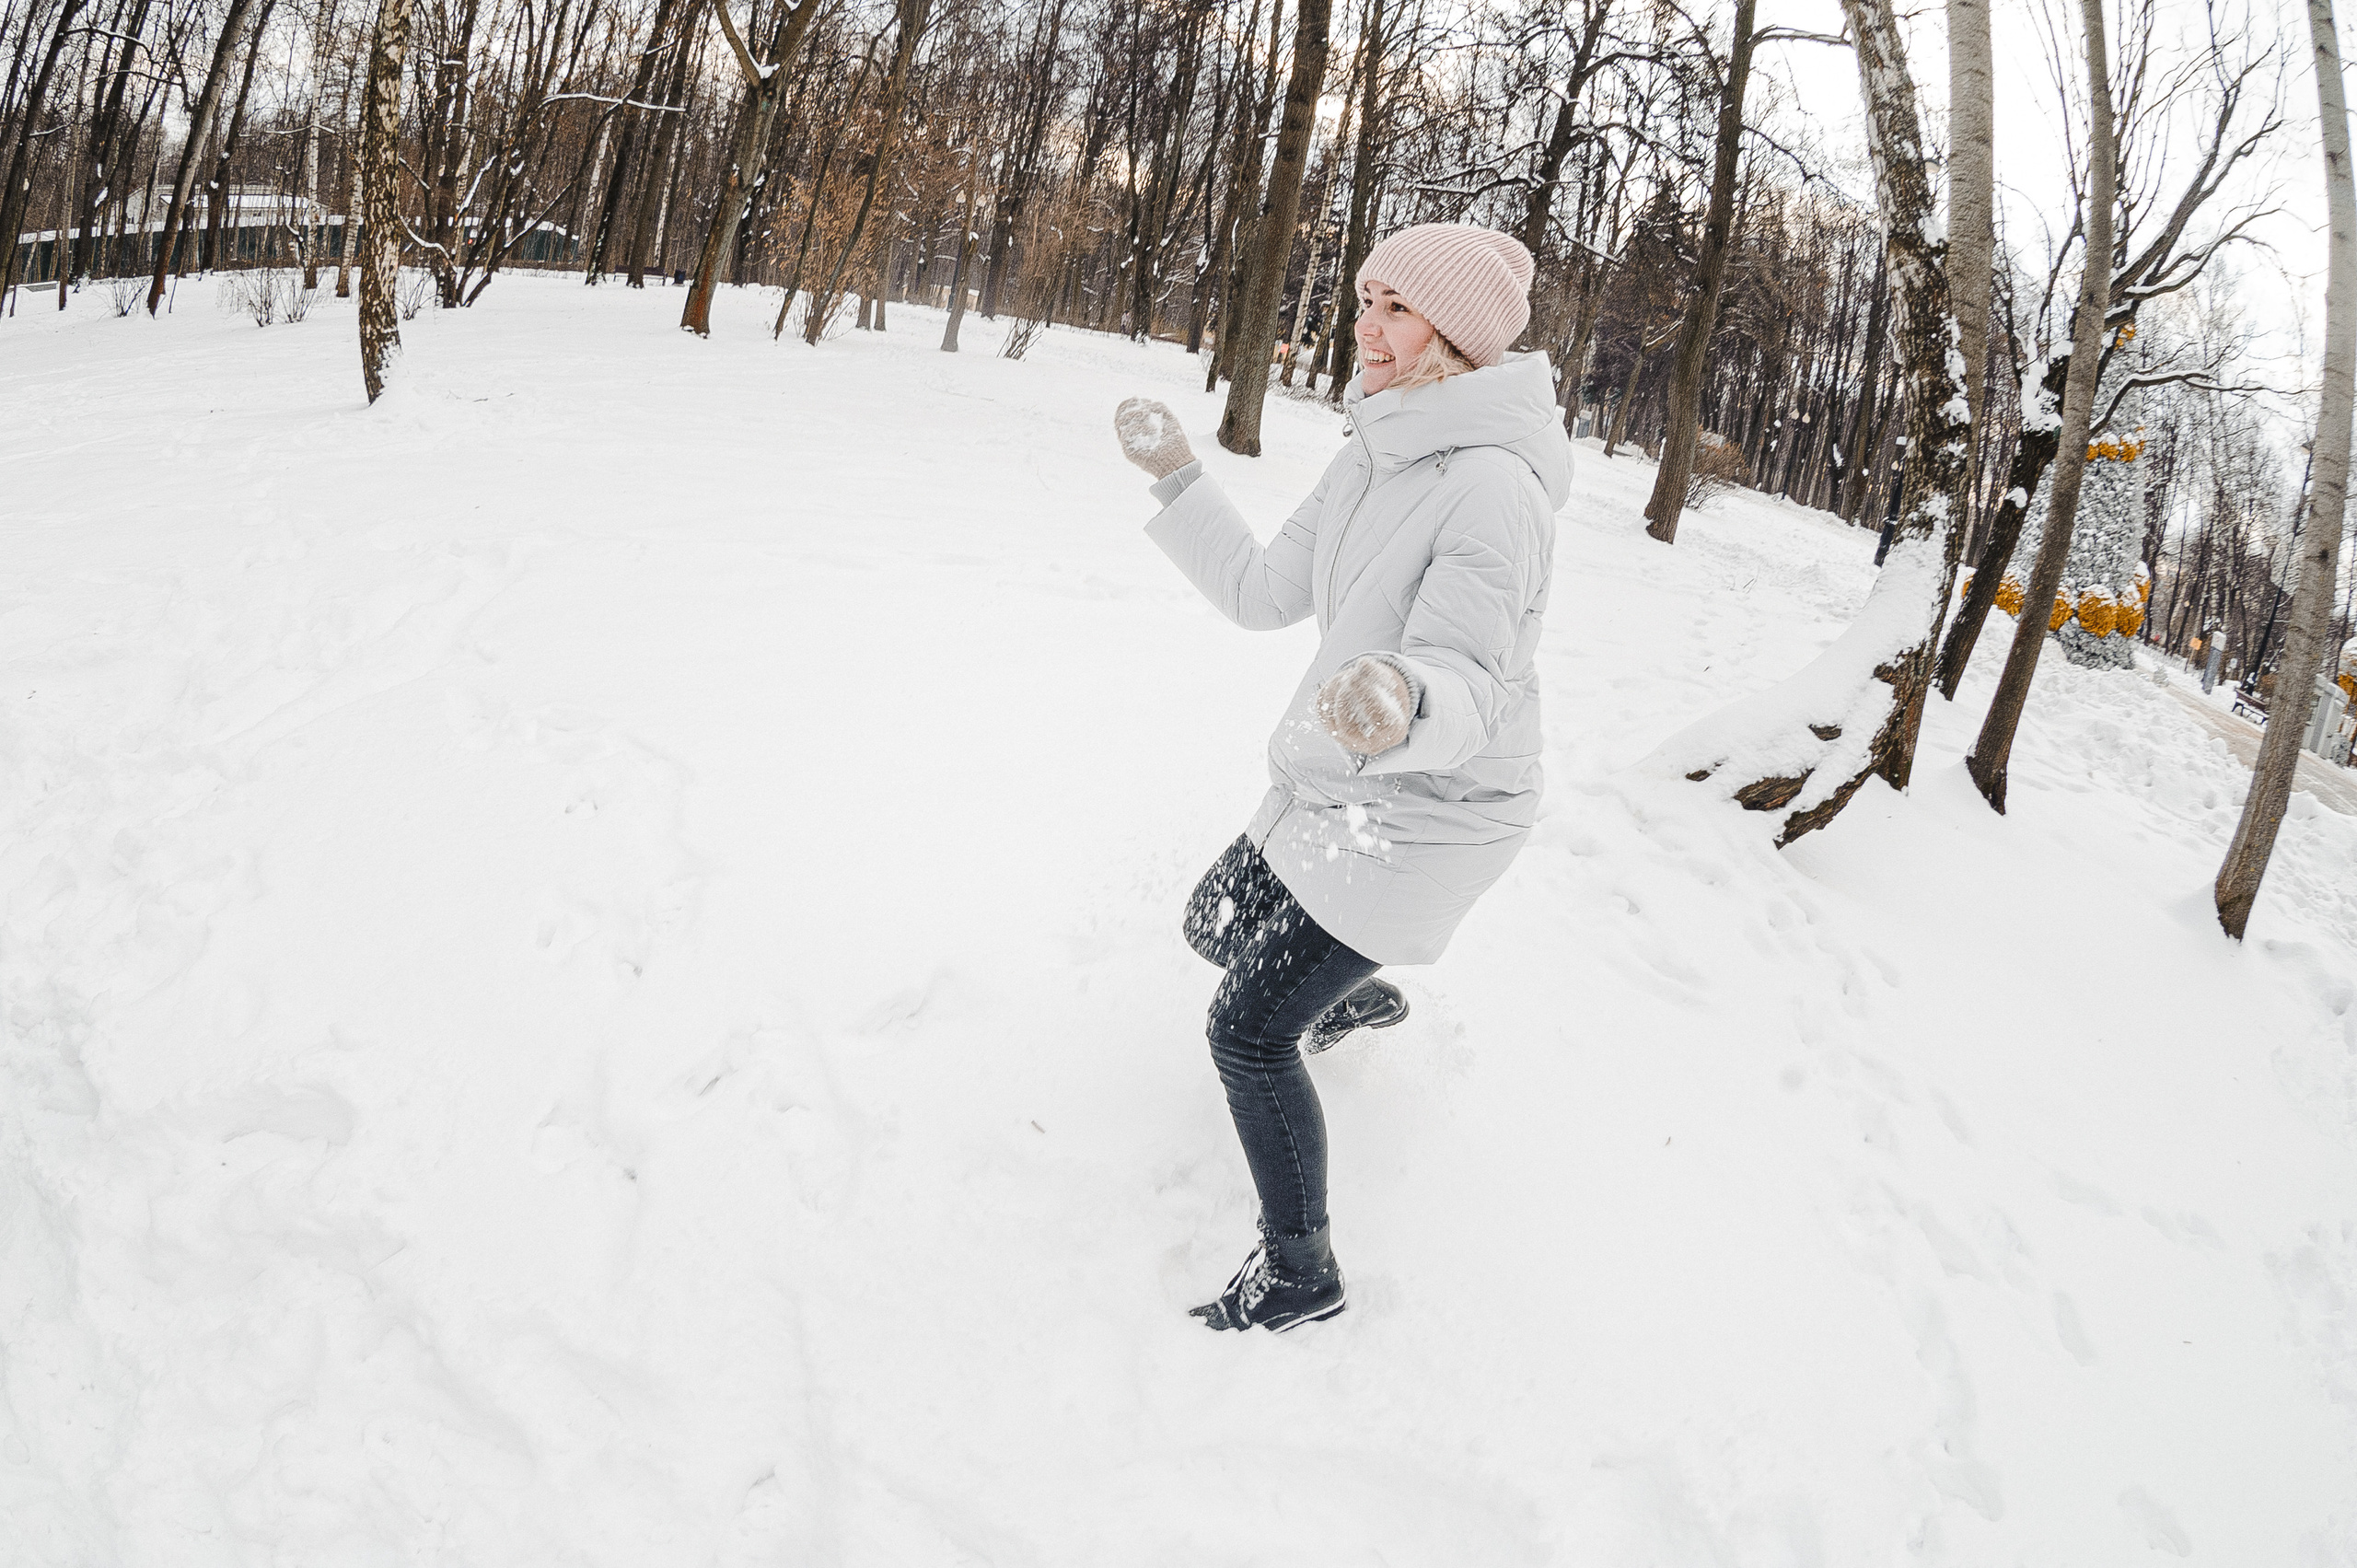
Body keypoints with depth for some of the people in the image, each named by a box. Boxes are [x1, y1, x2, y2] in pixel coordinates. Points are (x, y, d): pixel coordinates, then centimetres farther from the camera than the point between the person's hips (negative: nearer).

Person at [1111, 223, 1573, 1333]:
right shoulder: (1374, 459, 2)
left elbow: (1467, 695, -32)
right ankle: (1358, 996, 58)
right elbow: (1263, 593, 8)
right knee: (1217, 924, 27)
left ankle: (1299, 1272, 15)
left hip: (1424, 818, -9)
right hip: (1338, 784, 9)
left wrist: (1404, 706, -55)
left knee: (1247, 1034, -6)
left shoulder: (1492, 490, -26)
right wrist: (1177, 476, 5)